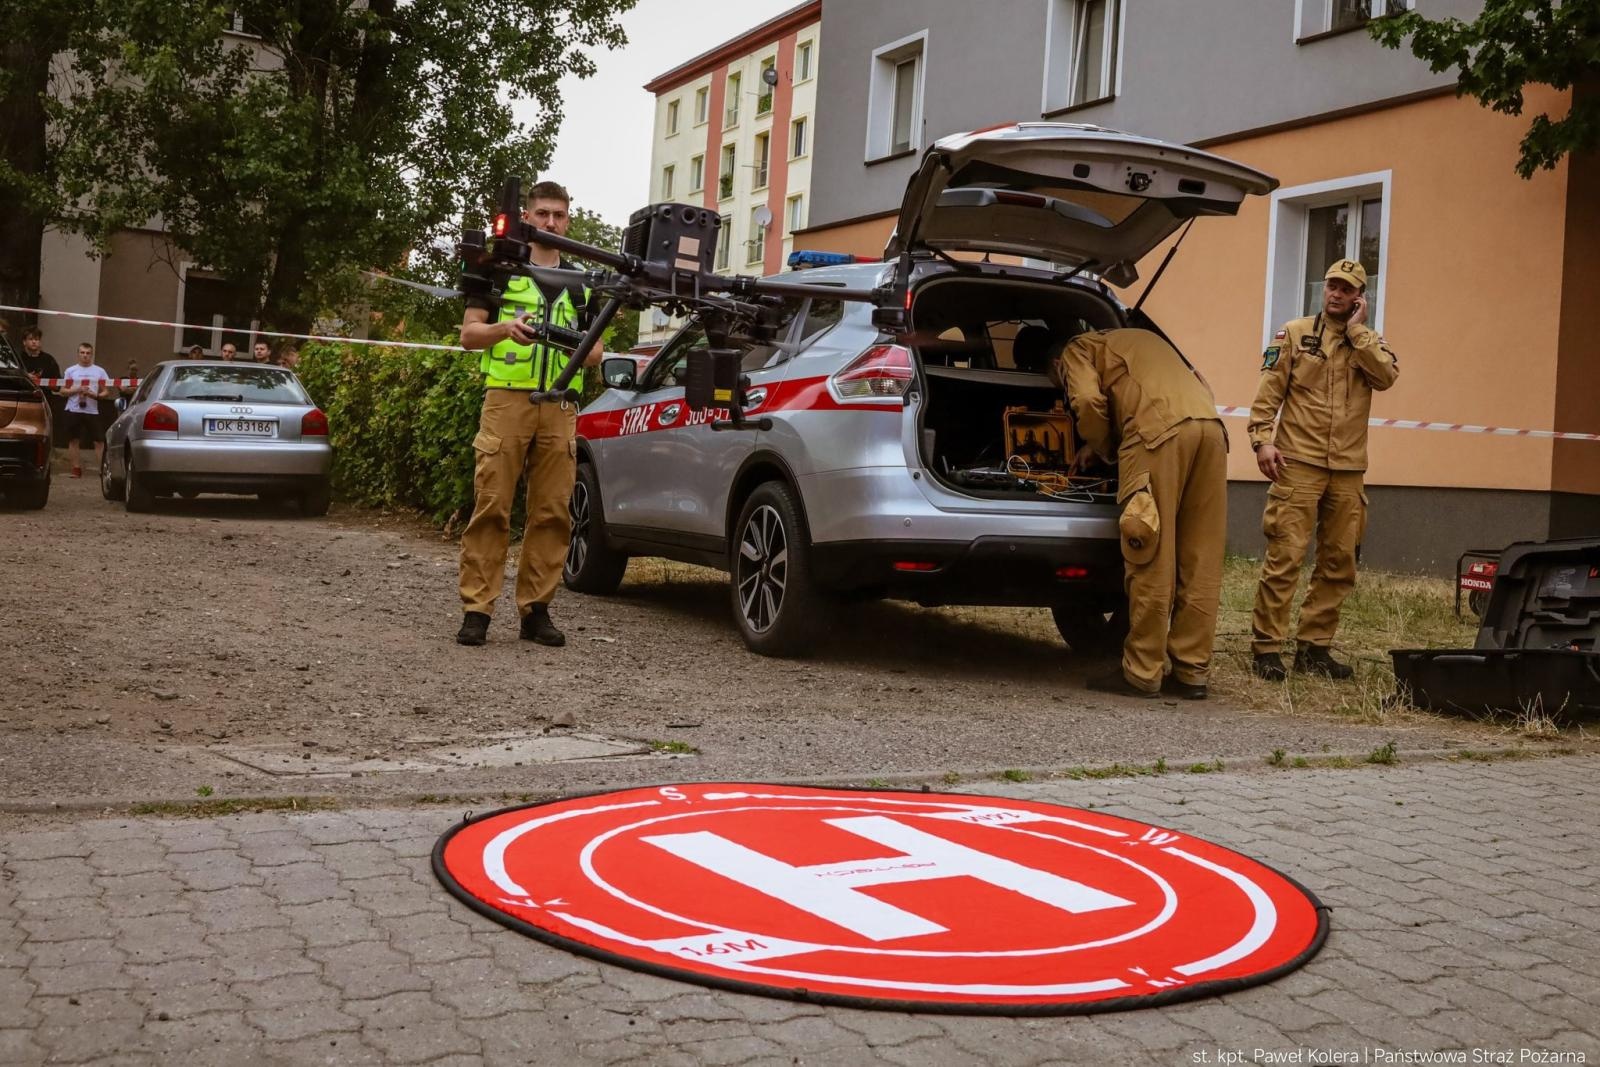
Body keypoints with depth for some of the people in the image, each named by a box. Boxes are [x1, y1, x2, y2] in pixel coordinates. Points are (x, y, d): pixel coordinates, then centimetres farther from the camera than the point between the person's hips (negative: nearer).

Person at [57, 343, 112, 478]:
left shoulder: (99, 371, 8)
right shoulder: (70, 370, 9)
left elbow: (106, 392, 6)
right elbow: (62, 391, 7)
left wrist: (95, 395, -13)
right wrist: (77, 390, -10)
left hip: (92, 411, -1)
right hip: (74, 410, 1)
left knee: (99, 441, -5)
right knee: (74, 440, 3)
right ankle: (76, 469, 10)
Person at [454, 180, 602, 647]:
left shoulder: (581, 284, 21)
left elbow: (594, 351, 22)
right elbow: (468, 334, 6)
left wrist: (589, 350, -2)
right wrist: (505, 328, -14)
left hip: (560, 410, 3)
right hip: (507, 399, -3)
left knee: (552, 513, 0)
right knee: (491, 507, -8)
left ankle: (535, 609, 7)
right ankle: (476, 609, -5)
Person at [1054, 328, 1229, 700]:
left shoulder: (1078, 349, 19)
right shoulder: (1141, 338, 40)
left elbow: (1088, 401, -1)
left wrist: (1101, 447, 19)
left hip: (1160, 430, -7)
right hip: (1210, 425, 7)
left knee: (1151, 560, -3)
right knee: (1200, 563, 8)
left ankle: (1142, 674, 2)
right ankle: (1193, 672, 11)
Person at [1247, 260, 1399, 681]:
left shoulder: (1371, 343, 12)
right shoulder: (1295, 333, 5)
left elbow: (1387, 376, -9)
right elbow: (1269, 390, -1)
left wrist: (1356, 331, -6)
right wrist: (1262, 440, -11)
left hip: (1348, 469, 4)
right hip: (1298, 463, -4)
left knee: (1338, 563, 7)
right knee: (1284, 556, -8)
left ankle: (1314, 646, 16)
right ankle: (1266, 647, -4)